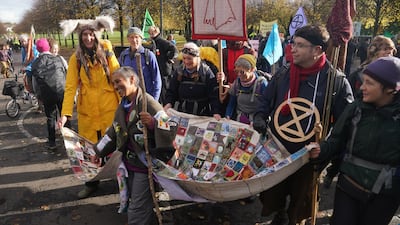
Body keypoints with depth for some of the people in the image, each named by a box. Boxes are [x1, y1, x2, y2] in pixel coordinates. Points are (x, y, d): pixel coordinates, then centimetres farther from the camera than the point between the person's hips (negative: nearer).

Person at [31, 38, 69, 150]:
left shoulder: (35, 64, -3)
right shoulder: (58, 59, -6)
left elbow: (35, 82, 3)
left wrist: (39, 94, 16)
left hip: (47, 95, 0)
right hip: (62, 93, 0)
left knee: (50, 118, 14)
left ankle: (51, 142, 20)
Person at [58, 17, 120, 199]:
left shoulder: (107, 54, -1)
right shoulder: (75, 59, -1)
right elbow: (70, 87, -6)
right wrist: (66, 113, -15)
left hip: (109, 108, -1)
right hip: (86, 111, 1)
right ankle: (91, 183, 30)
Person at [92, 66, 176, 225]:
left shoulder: (149, 103, -18)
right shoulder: (122, 107, 9)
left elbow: (169, 129, -24)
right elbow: (113, 133, 21)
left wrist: (153, 123, -41)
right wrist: (97, 151, 20)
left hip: (145, 164, -8)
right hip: (129, 164, 8)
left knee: (137, 210, -1)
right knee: (139, 203, 22)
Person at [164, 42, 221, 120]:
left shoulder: (206, 72, -7)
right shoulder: (179, 72, 4)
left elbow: (213, 94, -10)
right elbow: (171, 91, 9)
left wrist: (216, 112, -22)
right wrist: (169, 103, -10)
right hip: (182, 114, 3)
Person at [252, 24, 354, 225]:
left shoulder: (337, 81, -14)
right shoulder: (282, 75, -3)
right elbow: (267, 102, 11)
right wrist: (260, 117, -8)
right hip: (276, 150, 3)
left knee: (300, 202, 19)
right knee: (272, 195, 20)